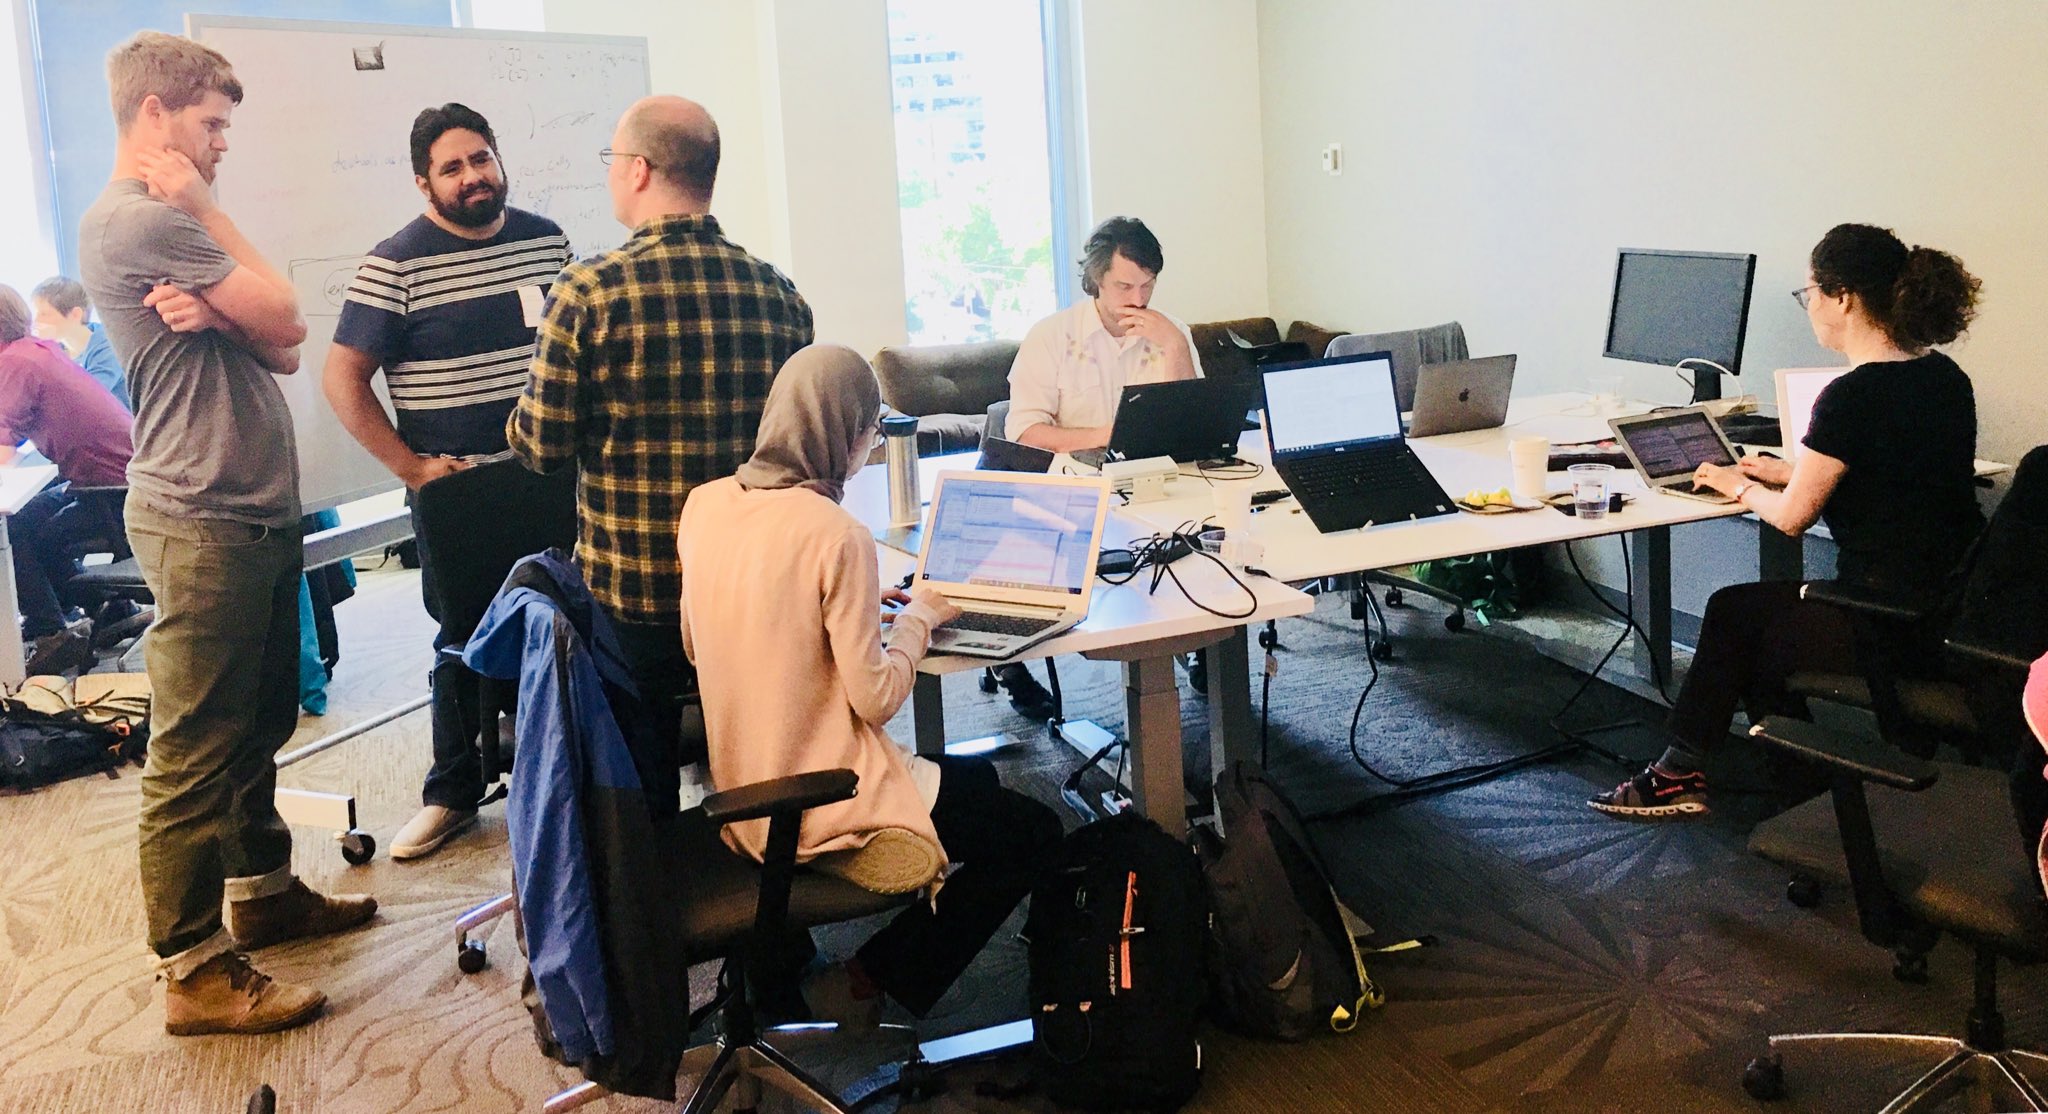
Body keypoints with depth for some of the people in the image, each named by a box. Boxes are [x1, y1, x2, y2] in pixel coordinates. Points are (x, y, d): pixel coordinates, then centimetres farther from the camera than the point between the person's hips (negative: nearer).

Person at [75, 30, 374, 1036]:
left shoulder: (171, 221, 18)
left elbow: (279, 354, 10)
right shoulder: (137, 220, -14)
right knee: (196, 751, -4)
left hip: (257, 513, 10)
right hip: (202, 522, -10)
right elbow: (287, 320, -13)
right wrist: (204, 209, -4)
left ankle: (262, 893, 34)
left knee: (261, 721, 19)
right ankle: (194, 971, 3)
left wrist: (218, 313, -12)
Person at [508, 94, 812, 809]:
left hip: (634, 590, -3)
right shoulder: (779, 293, -2)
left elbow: (541, 446, -10)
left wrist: (522, 414, 12)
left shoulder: (590, 292, -14)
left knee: (641, 793, 13)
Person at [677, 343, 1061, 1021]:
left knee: (977, 779, 28)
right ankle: (869, 982, 12)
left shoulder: (705, 506, -1)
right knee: (1034, 835, 10)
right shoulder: (836, 536, -24)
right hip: (826, 809, -8)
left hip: (744, 797, 9)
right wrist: (919, 617, -2)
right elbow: (876, 698, -21)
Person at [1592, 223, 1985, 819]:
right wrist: (1792, 471, 19)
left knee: (1734, 613, 13)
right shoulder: (1945, 377, 6)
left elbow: (1791, 517, -11)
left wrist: (1740, 487, 8)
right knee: (1765, 609, 23)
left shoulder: (1853, 396, -20)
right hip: (1951, 609, 8)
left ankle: (1680, 774, 27)